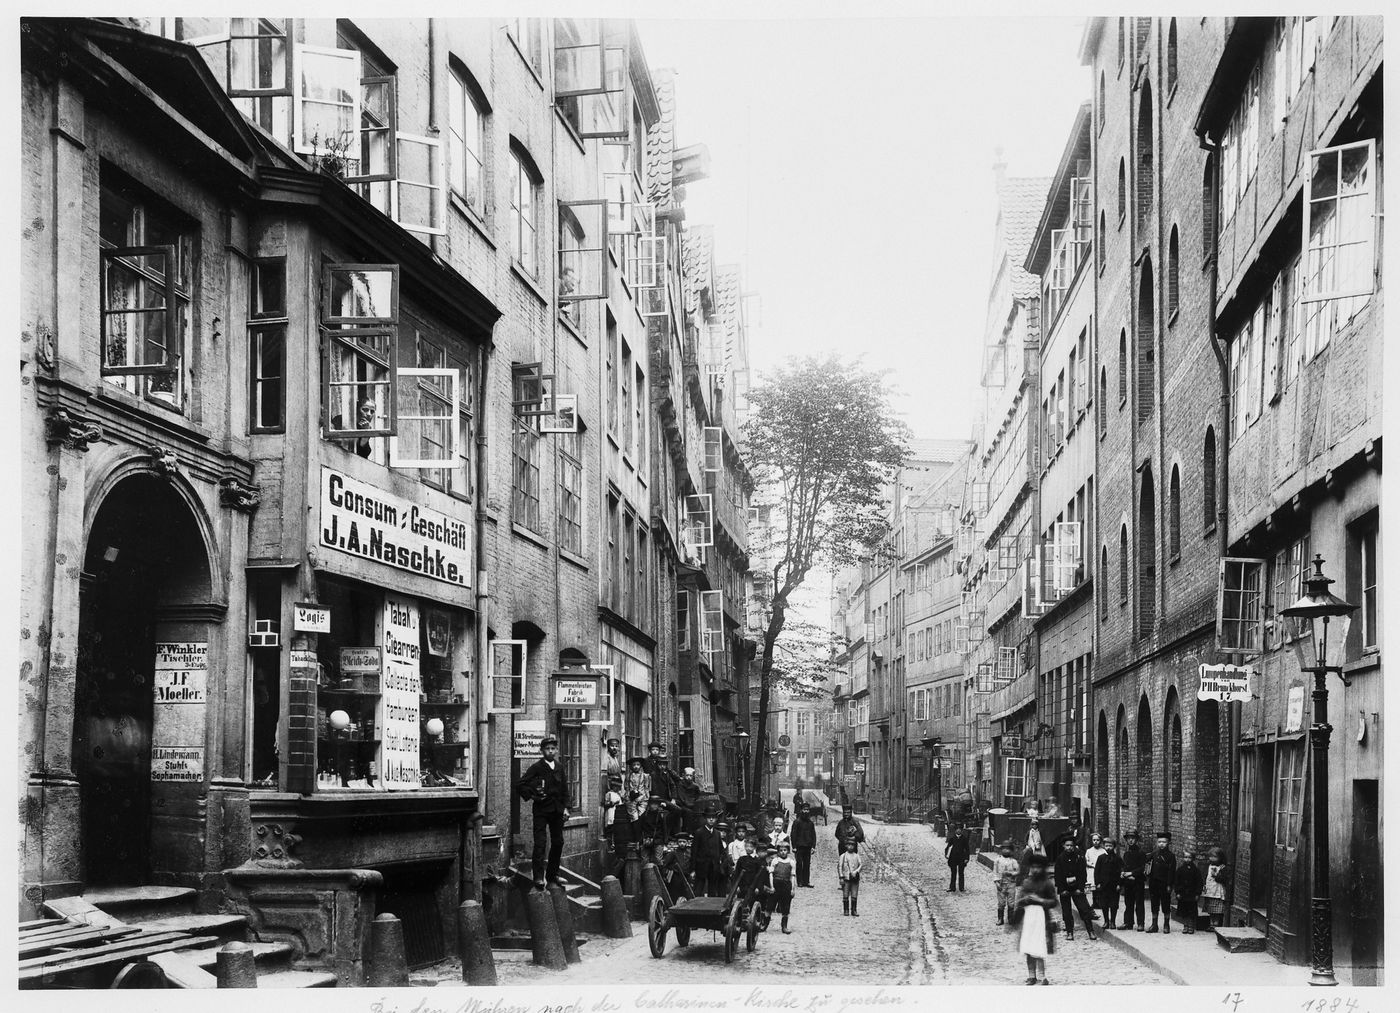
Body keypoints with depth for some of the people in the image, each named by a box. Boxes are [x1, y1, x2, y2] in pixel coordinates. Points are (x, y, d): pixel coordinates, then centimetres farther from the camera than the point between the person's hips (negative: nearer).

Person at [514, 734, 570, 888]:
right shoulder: (536, 768, -5)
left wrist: (565, 807, 7)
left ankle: (553, 874, 20)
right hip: (541, 810, -5)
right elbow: (520, 785, -6)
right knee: (540, 843, -9)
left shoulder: (560, 767, 11)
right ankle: (539, 877, -9)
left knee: (558, 842, 8)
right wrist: (532, 796, -11)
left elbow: (564, 789, 15)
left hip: (557, 810, 5)